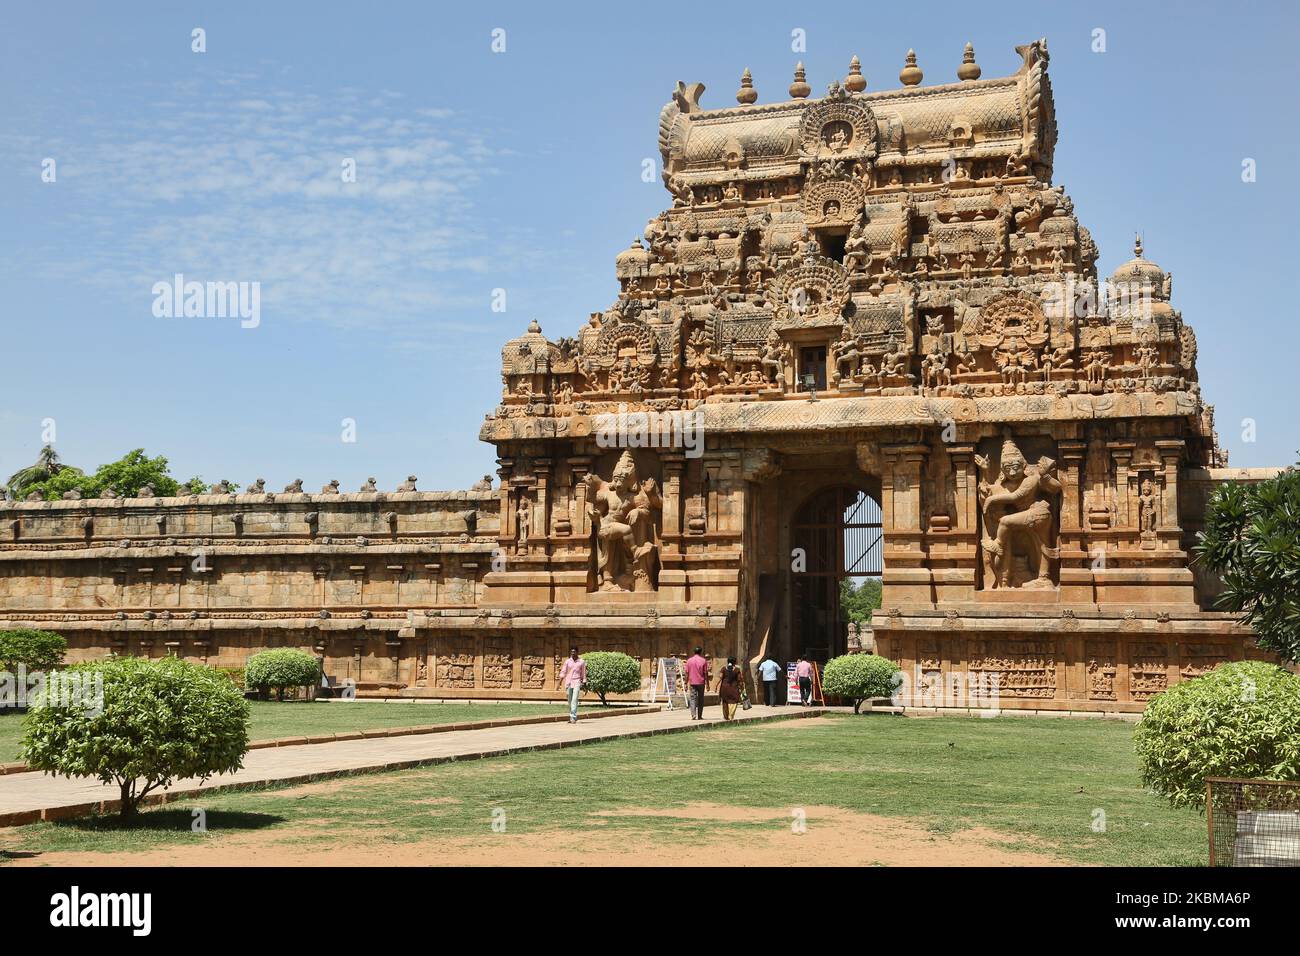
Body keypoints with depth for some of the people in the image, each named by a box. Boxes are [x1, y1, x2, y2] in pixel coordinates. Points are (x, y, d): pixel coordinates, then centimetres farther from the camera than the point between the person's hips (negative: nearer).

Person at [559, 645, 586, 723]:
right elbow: (563, 672, 0)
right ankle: (572, 717, 22)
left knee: (574, 700, -16)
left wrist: (583, 684, 8)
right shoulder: (567, 661, 5)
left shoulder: (581, 662, 2)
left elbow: (583, 674, 8)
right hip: (568, 682, 3)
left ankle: (573, 718, -21)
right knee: (570, 701, 9)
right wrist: (560, 682, -12)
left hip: (577, 682, -3)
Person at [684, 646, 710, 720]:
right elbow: (706, 673, -4)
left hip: (692, 683, 1)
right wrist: (707, 684, 2)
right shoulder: (703, 660, -3)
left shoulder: (689, 660, 2)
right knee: (700, 699, 9)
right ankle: (699, 716, 12)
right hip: (701, 683, -1)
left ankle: (693, 715, -13)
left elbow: (687, 673, 3)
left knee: (693, 699, 1)